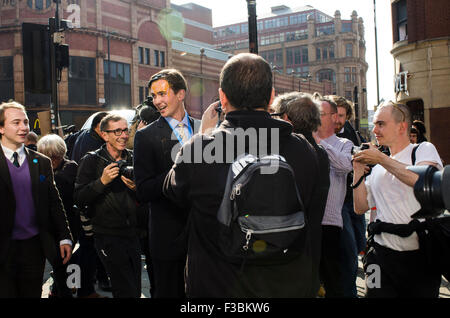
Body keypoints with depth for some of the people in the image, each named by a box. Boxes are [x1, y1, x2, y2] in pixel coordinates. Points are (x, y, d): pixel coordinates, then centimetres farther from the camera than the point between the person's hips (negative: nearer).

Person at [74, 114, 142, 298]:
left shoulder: (133, 159, 9)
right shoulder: (91, 161, -3)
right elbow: (79, 200, -10)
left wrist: (136, 188, -9)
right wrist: (102, 182, -21)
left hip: (132, 233, 5)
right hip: (108, 236, -4)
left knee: (135, 289, 12)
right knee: (127, 291, -7)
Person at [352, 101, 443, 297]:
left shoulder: (424, 150, 0)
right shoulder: (377, 168, 13)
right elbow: (360, 208, 10)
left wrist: (381, 159, -16)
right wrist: (359, 170, 0)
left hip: (421, 257, -3)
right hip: (383, 254, 3)